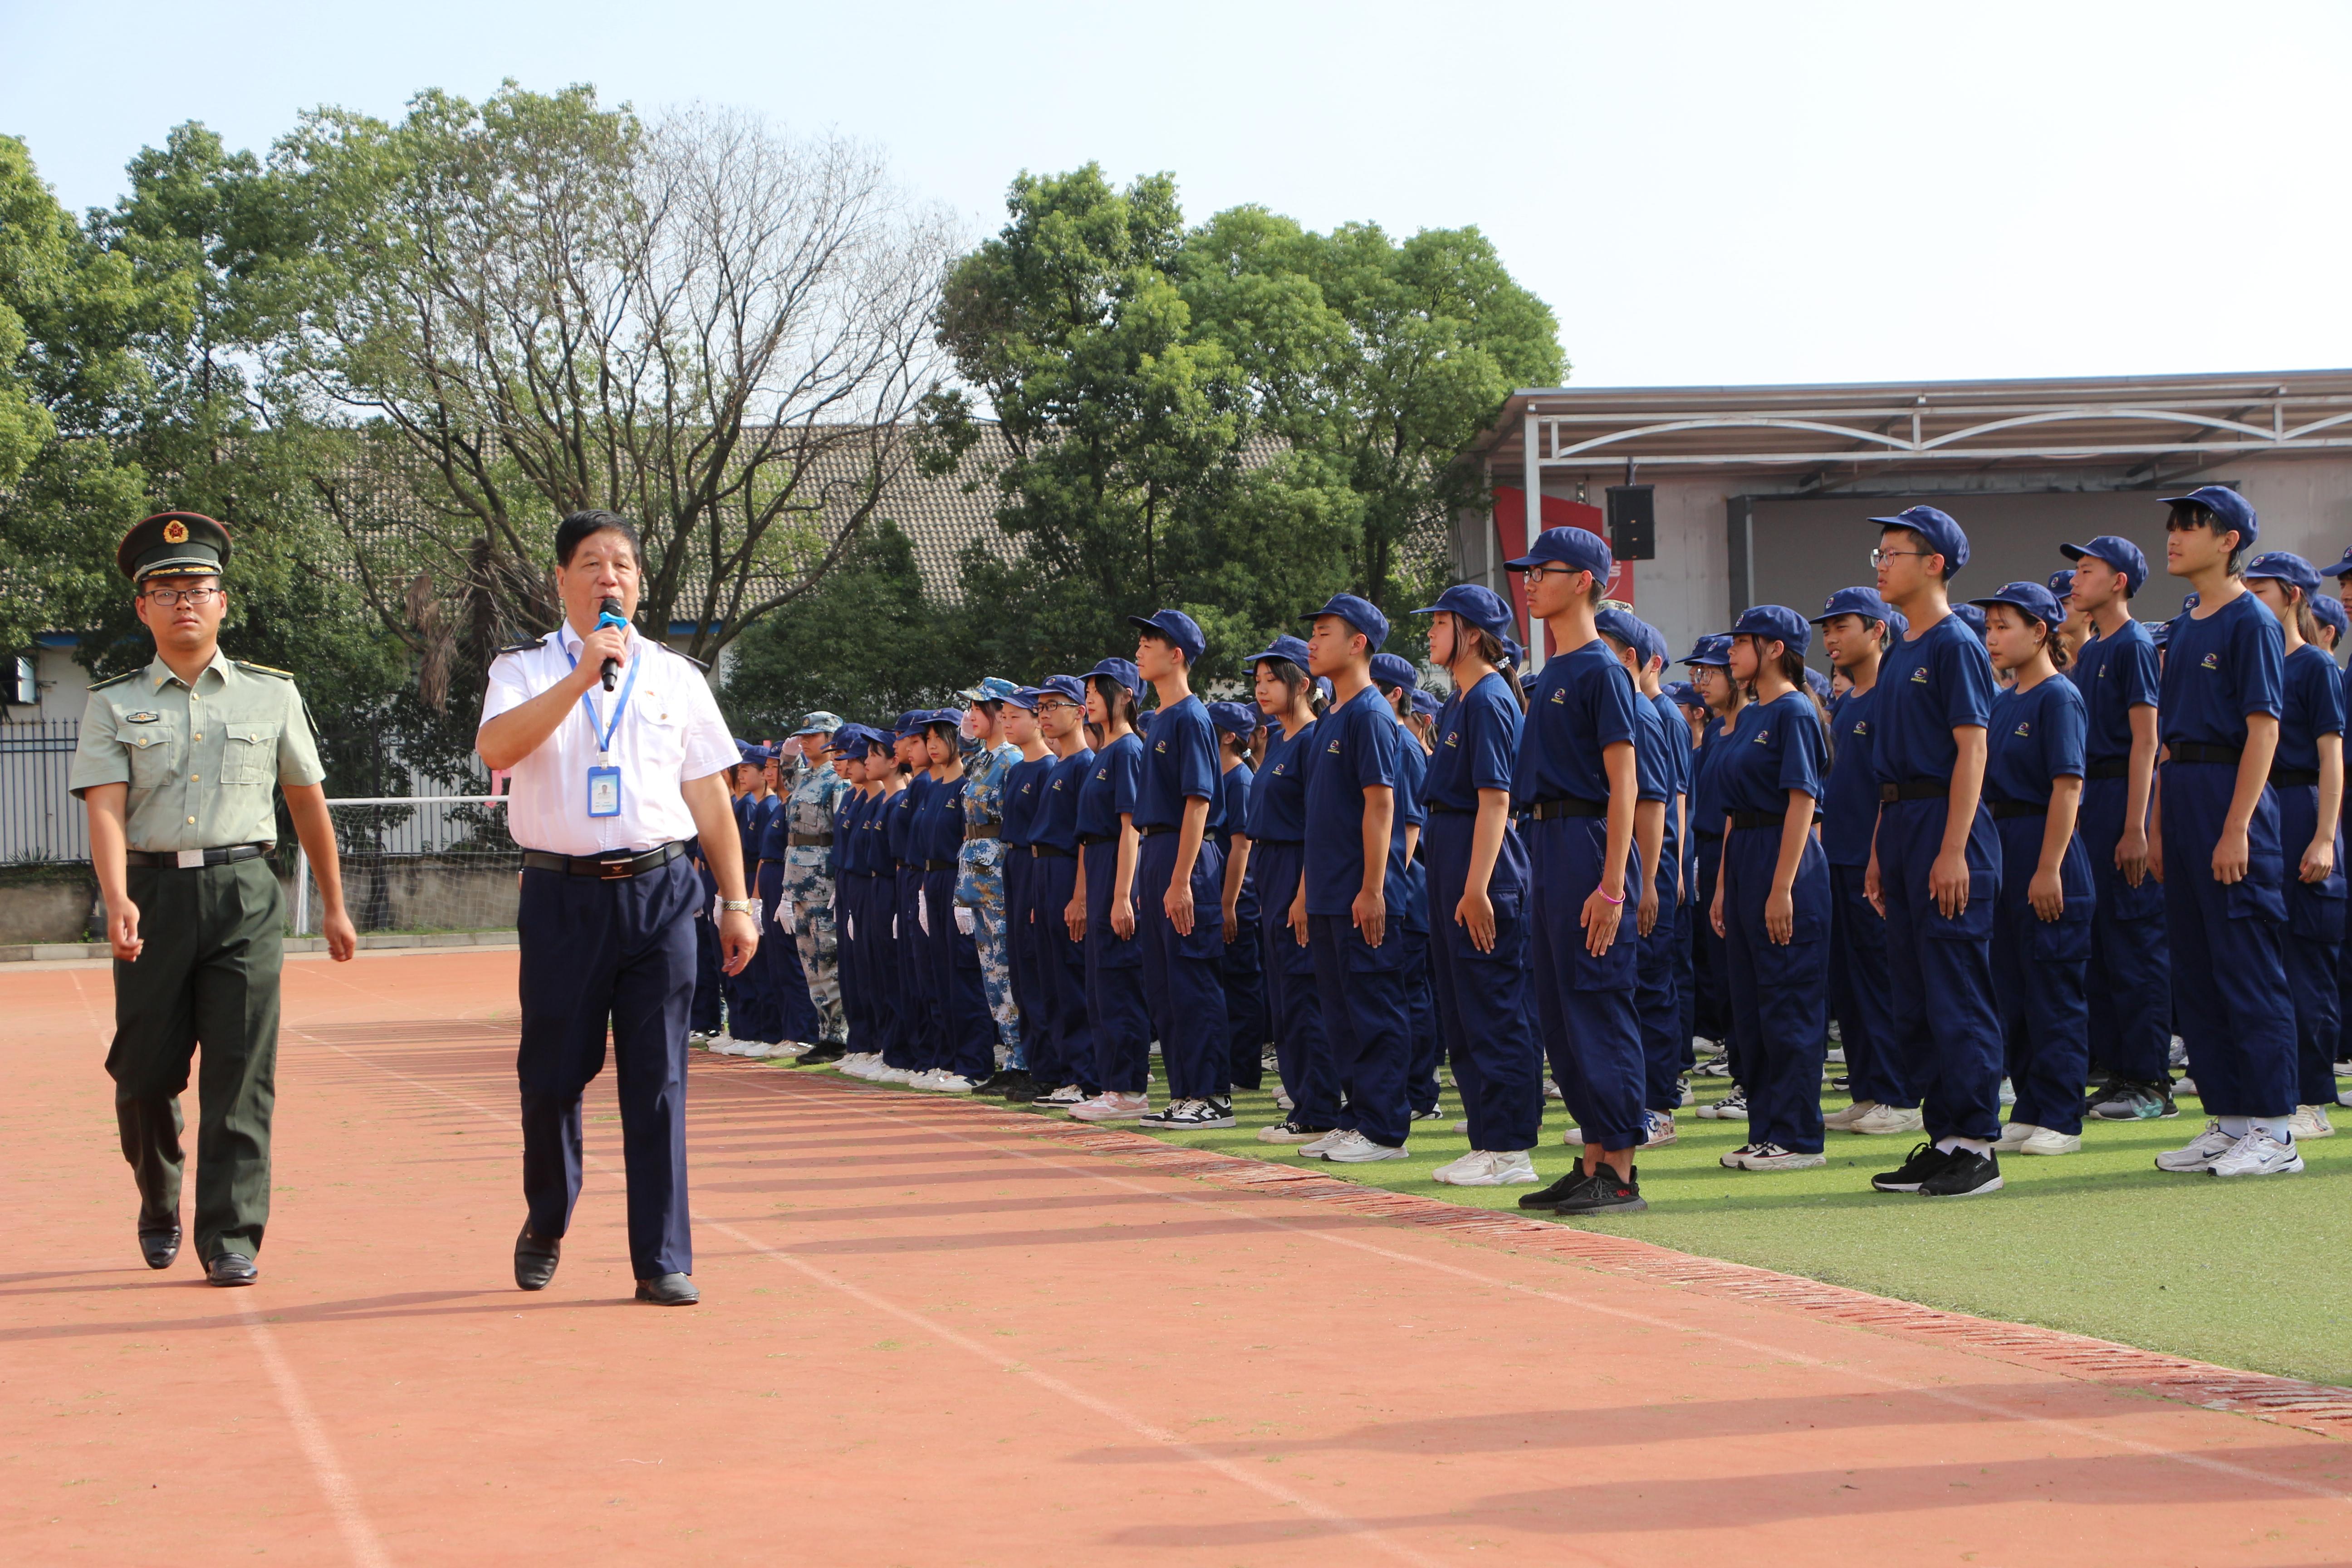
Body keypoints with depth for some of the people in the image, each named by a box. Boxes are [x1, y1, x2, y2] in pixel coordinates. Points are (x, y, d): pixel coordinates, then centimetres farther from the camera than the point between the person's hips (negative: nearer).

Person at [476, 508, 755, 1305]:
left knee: (659, 1077, -2)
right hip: (562, 893, -1)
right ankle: (545, 1224, 30)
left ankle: (663, 1261, 3)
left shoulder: (676, 677, 12)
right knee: (553, 1072, 6)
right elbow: (495, 747, -15)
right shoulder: (526, 670, 6)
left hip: (658, 890, 1)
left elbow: (708, 794, 14)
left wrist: (737, 901, 9)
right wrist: (583, 675, -20)